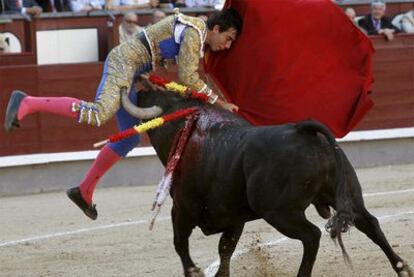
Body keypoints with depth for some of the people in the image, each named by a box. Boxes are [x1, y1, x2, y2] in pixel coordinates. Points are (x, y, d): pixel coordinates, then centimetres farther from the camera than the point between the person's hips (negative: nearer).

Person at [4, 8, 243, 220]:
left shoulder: (197, 34, 18)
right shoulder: (193, 33, -12)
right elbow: (188, 79, -15)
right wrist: (220, 103, -9)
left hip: (131, 71, 10)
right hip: (125, 62, -10)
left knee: (130, 139, 9)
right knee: (99, 113, -30)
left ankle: (85, 191, 15)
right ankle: (27, 104, -27)